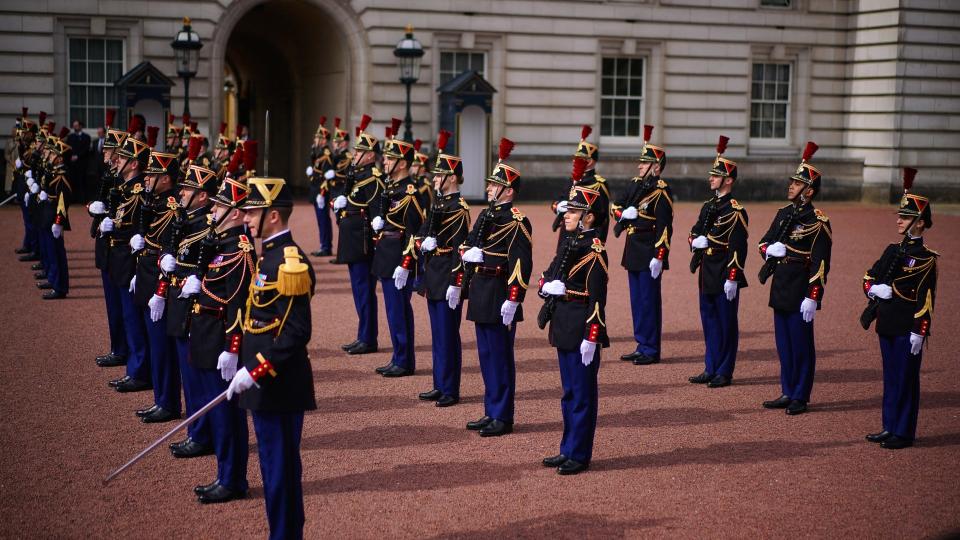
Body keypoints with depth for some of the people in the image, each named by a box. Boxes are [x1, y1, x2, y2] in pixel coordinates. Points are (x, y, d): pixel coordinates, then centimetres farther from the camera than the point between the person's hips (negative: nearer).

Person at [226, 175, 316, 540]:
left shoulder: (290, 263, -19)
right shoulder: (269, 254, 11)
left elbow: (296, 333, -22)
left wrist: (254, 371, -21)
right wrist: (237, 355, 12)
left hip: (279, 383, -10)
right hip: (265, 380, 10)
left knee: (280, 467, -1)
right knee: (274, 462, 17)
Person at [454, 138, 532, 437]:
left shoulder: (516, 221, -13)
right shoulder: (487, 214, 13)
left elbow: (522, 264, -20)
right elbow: (468, 250, 19)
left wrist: (512, 300, -24)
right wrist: (458, 283, 17)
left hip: (499, 298, -9)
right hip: (481, 295, 9)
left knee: (500, 356, -2)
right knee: (486, 355, 14)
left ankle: (503, 418, 6)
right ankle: (491, 412, 23)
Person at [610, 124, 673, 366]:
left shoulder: (661, 191, -13)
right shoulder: (636, 184, 12)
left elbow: (665, 227, -17)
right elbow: (615, 206, 18)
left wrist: (659, 257, -22)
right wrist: (623, 214, -5)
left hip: (649, 253, -8)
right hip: (633, 251, 9)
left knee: (649, 301, -3)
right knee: (637, 300, 13)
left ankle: (651, 350, 5)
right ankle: (641, 347, 22)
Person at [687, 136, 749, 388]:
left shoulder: (735, 211, -13)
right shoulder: (708, 206, 12)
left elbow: (738, 248, -16)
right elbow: (693, 234, 19)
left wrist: (732, 279, -20)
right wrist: (695, 241, -4)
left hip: (724, 275, -8)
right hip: (707, 273, 8)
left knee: (726, 324, 1)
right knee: (709, 321, 13)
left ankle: (724, 372, 8)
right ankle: (711, 369, 21)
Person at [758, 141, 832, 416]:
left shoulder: (817, 223, -12)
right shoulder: (783, 214, 11)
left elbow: (820, 264, -16)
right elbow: (763, 242, 17)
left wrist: (812, 298, -20)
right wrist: (770, 250, -7)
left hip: (800, 292, -8)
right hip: (780, 288, 8)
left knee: (801, 345, 1)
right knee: (784, 344, 13)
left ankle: (800, 397, 10)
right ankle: (787, 393, 22)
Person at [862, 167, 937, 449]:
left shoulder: (926, 259, -10)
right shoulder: (892, 251, 10)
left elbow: (926, 300, -13)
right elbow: (868, 277, 17)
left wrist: (919, 333, -16)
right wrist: (874, 290, -5)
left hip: (908, 328, -7)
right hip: (887, 324, 7)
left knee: (906, 379, 0)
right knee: (890, 377, 13)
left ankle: (904, 433, 6)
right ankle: (889, 427, 21)